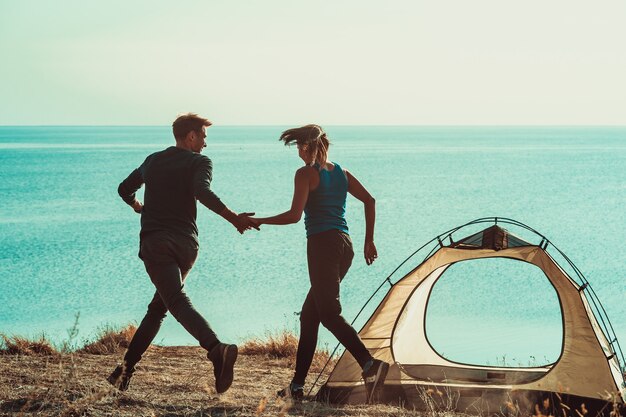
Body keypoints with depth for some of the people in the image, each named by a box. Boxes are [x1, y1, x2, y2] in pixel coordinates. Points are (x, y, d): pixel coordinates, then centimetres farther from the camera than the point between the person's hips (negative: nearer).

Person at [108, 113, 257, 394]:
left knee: (178, 302, -21)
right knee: (157, 308, 18)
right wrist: (234, 218, -17)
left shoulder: (152, 161, 19)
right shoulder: (199, 162, 5)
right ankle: (126, 367, 17)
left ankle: (216, 349, -47)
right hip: (186, 244, 0)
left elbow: (125, 189, 35)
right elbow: (203, 192, -18)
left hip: (155, 241, 0)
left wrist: (137, 205, 56)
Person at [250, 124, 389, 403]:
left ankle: (370, 364, -31)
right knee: (309, 315, 13)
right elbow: (369, 200, 13)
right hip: (344, 245, 8)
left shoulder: (306, 174, -4)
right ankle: (297, 384, 14)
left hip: (322, 244, -8)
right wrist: (369, 241, 17)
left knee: (328, 313, -11)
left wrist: (259, 221, -1)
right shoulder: (341, 173, 17)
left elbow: (294, 215, -12)